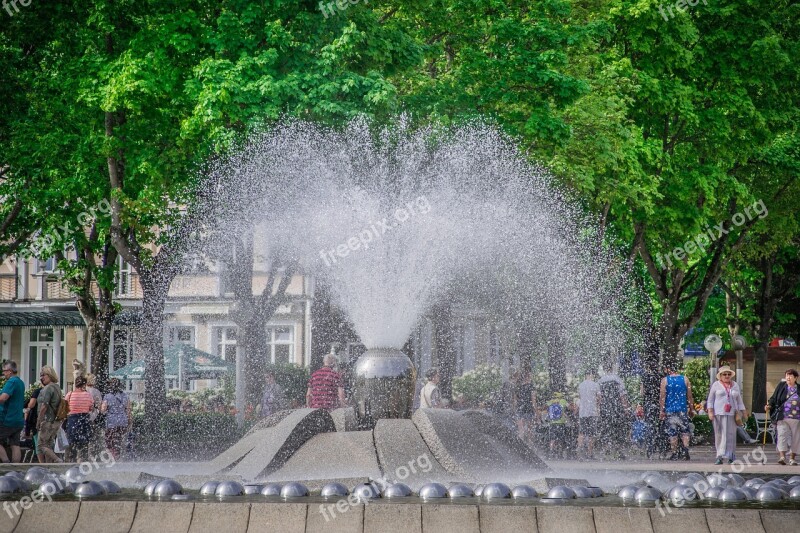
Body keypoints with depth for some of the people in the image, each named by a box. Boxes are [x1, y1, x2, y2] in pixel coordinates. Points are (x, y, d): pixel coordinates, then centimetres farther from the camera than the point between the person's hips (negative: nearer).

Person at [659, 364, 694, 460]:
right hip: (683, 409, 2)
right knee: (685, 431, 9)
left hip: (670, 410, -2)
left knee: (672, 433, 4)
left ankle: (674, 453, 3)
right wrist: (691, 409, 14)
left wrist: (661, 411, -1)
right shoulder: (685, 379, 2)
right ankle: (685, 449, -9)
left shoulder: (665, 380, -4)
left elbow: (662, 396, -5)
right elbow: (689, 396, 5)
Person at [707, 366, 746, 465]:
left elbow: (739, 400, 20)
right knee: (719, 435, -3)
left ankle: (730, 457, -5)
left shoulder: (735, 385, 16)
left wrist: (742, 412, 14)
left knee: (730, 435, -4)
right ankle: (719, 457, -3)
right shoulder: (716, 385, 7)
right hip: (719, 413, -2)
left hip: (731, 414, 2)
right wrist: (710, 412, -4)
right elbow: (710, 400, 5)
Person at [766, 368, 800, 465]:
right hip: (782, 416, -1)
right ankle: (782, 456, -19)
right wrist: (769, 406, -11)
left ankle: (792, 458, 16)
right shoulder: (781, 386, 6)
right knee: (782, 435, -12)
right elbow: (774, 398, 5)